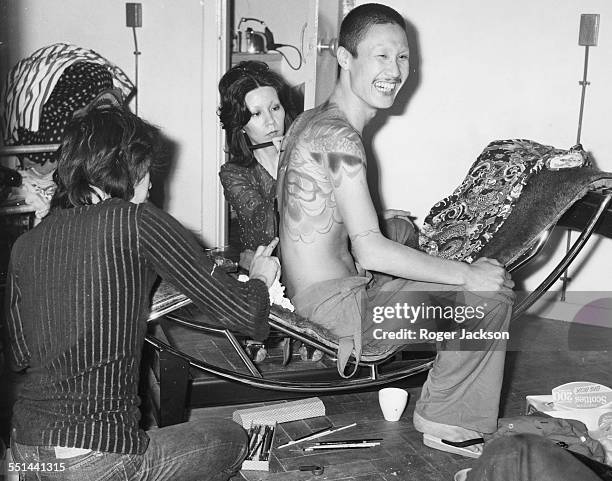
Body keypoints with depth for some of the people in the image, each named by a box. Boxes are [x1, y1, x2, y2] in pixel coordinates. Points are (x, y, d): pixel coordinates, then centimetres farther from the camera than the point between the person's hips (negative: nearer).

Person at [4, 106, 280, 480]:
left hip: (23, 451, 7)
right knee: (231, 439, 17)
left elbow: (20, 356, 14)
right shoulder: (137, 221, -11)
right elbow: (246, 316, -11)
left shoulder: (25, 246, 6)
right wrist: (260, 278, 13)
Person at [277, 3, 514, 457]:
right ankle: (442, 420, 11)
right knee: (491, 293, -6)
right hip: (335, 307, -10)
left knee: (485, 276, 17)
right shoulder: (340, 138, -22)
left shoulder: (313, 120, 10)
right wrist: (467, 275, -17)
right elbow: (371, 249, -27)